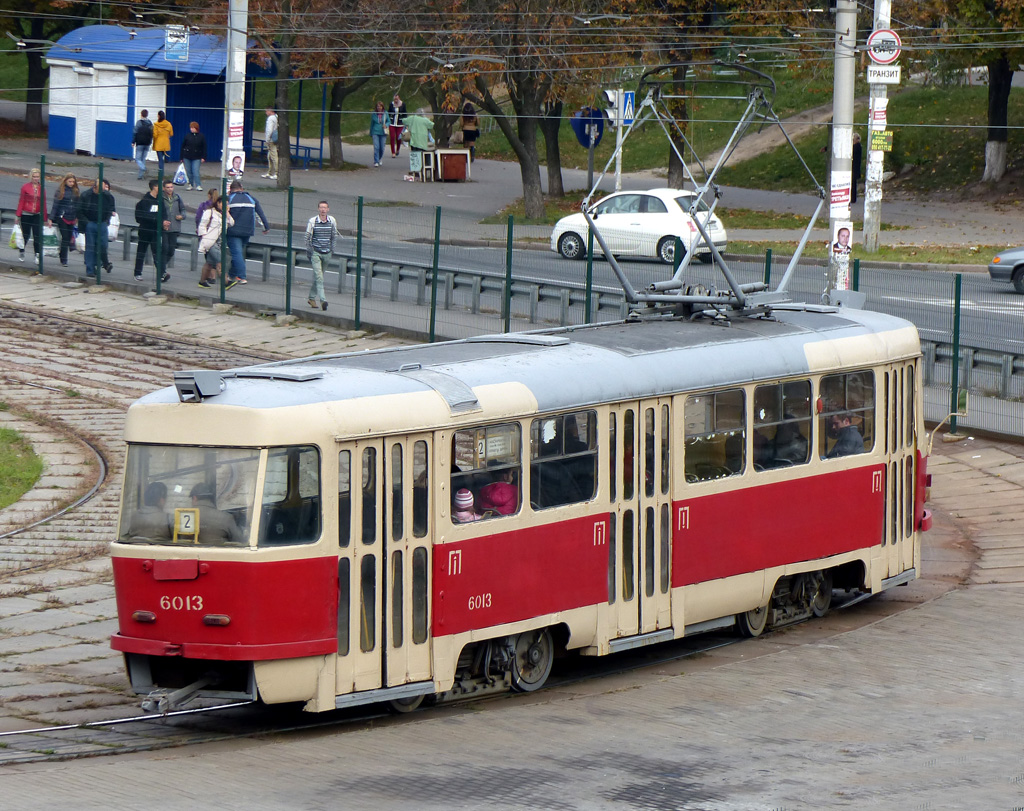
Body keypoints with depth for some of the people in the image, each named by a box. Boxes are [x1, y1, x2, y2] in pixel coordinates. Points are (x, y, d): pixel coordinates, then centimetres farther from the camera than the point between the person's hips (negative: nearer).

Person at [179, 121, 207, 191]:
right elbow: (183, 146, 7)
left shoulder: (201, 136, 1)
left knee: (195, 171, -12)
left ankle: (198, 186, -11)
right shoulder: (187, 136, 4)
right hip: (187, 157, 2)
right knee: (189, 172, 4)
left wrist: (203, 157, -3)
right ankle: (190, 185, 14)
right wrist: (182, 157, 5)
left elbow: (204, 148, 4)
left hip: (196, 157, -2)